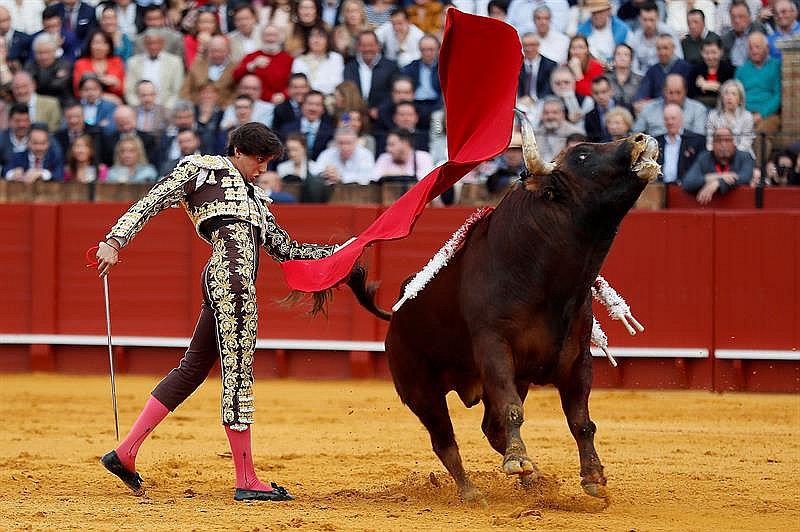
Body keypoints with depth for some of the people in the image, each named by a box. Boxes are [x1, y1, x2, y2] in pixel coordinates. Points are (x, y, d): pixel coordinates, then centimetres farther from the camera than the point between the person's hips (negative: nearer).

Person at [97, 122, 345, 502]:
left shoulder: (255, 200, 32)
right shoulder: (203, 170, 10)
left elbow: (286, 250, 33)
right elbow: (152, 201, 1)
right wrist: (115, 241, -11)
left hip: (231, 284, 9)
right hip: (230, 275, -9)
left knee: (192, 370, 10)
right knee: (238, 371, -9)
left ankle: (125, 453, 14)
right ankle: (247, 481, -9)